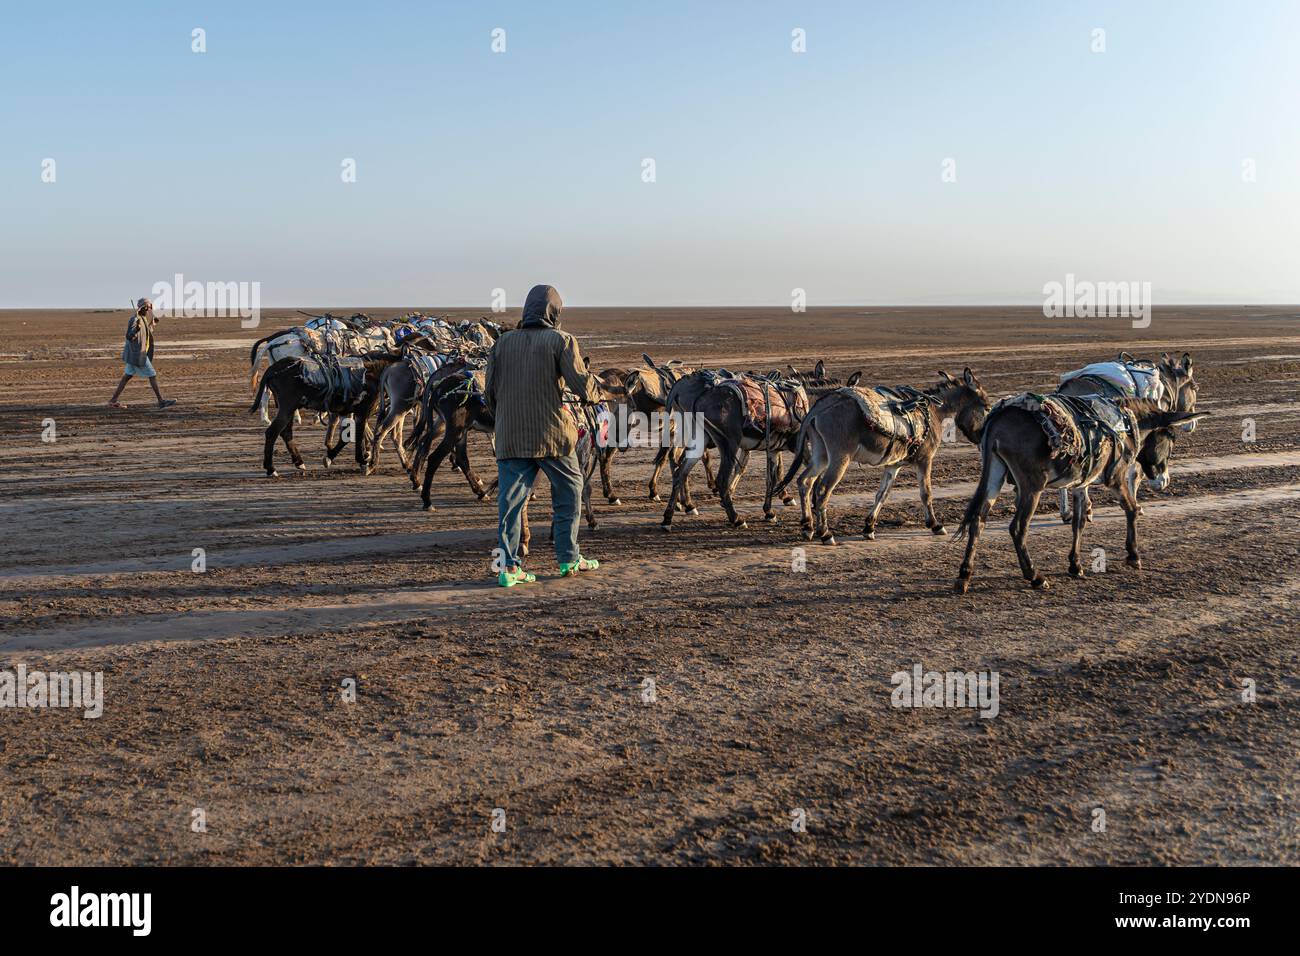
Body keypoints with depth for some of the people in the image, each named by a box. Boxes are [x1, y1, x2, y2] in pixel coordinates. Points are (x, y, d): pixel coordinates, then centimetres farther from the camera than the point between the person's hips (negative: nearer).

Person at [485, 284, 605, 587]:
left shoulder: (503, 342, 8)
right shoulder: (561, 340, -3)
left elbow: (489, 391, 8)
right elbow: (581, 384, -11)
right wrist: (597, 389, 11)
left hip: (510, 437, 3)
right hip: (552, 434, -3)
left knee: (510, 500, 5)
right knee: (568, 492, 14)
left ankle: (508, 565, 1)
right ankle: (568, 559, 18)